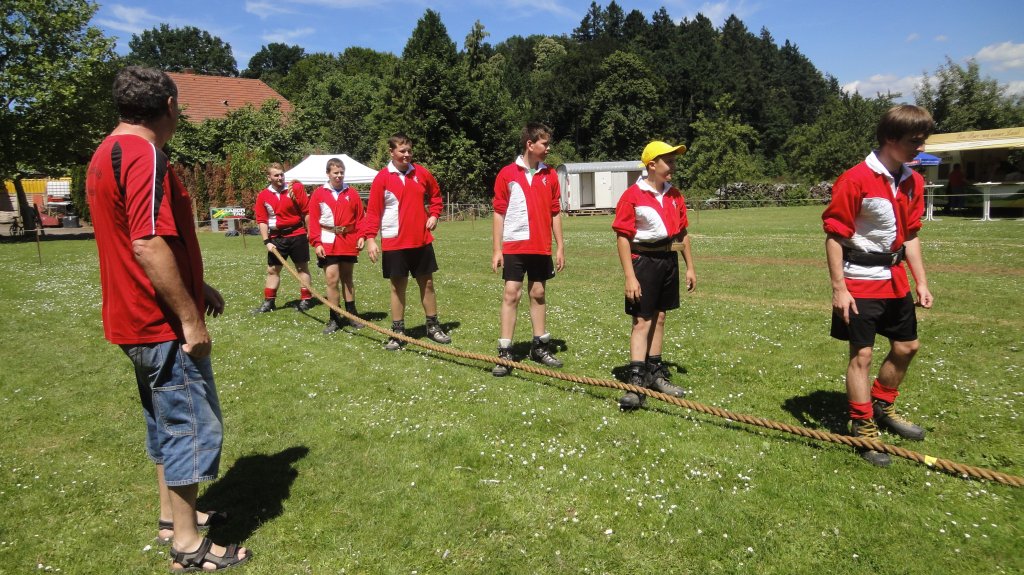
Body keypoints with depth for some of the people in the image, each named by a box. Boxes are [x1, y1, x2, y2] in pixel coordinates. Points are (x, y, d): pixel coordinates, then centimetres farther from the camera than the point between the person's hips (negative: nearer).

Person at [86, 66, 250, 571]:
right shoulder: (145, 156, -19)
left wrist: (196, 288, 21)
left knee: (167, 420, 21)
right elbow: (149, 247, -27)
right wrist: (190, 318, -22)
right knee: (191, 425, 0)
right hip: (165, 324, -10)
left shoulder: (106, 155, 13)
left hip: (136, 321, 10)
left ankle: (173, 513, 35)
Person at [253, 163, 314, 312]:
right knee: (272, 270, 8)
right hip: (276, 238, 3)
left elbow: (306, 212, -3)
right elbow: (262, 220, 1)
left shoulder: (296, 188, -5)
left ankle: (306, 300, 15)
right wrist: (267, 241, -5)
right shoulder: (262, 196, 1)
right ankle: (269, 302, 18)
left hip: (297, 234, -3)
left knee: (302, 267, 6)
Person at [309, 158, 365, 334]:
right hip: (327, 242, -2)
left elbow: (359, 217, 6)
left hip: (348, 241, 2)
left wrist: (361, 237, -5)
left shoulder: (352, 193, 6)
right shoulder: (318, 194, 1)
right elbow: (313, 220, -1)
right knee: (332, 280, -5)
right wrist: (317, 243, -8)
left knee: (347, 278, 14)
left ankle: (351, 314, 25)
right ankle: (335, 318, 6)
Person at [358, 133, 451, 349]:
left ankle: (433, 326, 23)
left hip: (422, 240, 3)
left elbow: (435, 195, 20)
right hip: (394, 243, -3)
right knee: (398, 286, 5)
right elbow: (373, 211, -8)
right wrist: (369, 237, -17)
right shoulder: (382, 178, -6)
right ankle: (397, 332, 15)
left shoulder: (421, 173, 3)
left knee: (427, 283, 10)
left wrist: (434, 214, 5)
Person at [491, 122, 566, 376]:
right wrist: (497, 249, -5)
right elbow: (499, 212, -2)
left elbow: (555, 212, 9)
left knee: (538, 294, 11)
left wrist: (560, 246, 5)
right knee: (511, 294, -3)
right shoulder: (507, 173, -3)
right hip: (514, 246, -3)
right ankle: (504, 353, 2)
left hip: (542, 247, 3)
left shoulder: (550, 175, 6)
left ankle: (539, 346, 22)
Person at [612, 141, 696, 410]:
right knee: (642, 321, -6)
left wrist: (690, 267, 14)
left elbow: (682, 233, 16)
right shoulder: (632, 196, -12)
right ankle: (636, 382, -4)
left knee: (659, 317, 14)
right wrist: (630, 276, -18)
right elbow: (622, 237, -14)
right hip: (644, 261, -6)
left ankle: (655, 372, 26)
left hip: (669, 260, 6)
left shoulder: (675, 195, 9)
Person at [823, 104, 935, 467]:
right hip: (860, 280, -8)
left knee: (906, 346, 17)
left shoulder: (912, 182, 5)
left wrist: (921, 282, 11)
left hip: (895, 278, 8)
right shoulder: (855, 180, -18)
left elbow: (910, 235, 13)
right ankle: (863, 430, 11)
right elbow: (834, 236, -18)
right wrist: (838, 288, -20)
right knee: (862, 354, -2)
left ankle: (882, 408, 38)